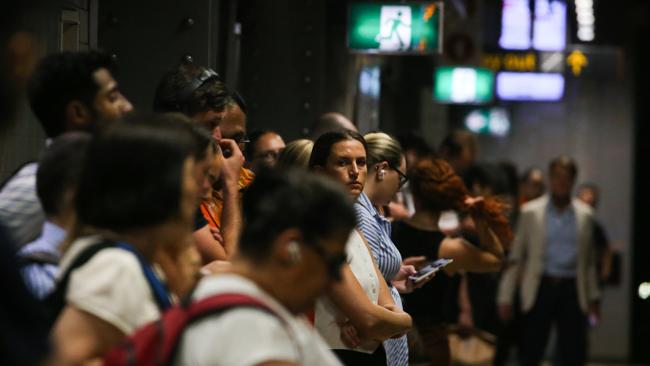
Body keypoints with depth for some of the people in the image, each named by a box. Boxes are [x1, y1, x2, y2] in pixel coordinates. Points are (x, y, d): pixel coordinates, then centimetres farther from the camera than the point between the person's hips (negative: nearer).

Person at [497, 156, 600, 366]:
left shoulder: (585, 214, 8)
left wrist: (593, 297, 13)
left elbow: (589, 260, 15)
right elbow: (515, 257, 1)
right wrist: (506, 297, -3)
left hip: (572, 290, 2)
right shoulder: (530, 212, 2)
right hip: (541, 288, -2)